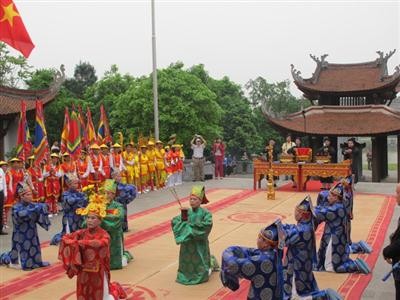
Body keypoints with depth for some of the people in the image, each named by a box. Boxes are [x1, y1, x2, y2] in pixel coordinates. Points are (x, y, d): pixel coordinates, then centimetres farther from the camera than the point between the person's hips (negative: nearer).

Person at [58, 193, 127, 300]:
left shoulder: (104, 234, -16)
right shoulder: (82, 233, -2)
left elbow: (102, 243, -37)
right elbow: (65, 238, -6)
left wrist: (81, 242, -30)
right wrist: (75, 243, -25)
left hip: (98, 273, -4)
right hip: (84, 272, 5)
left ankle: (114, 290, 39)